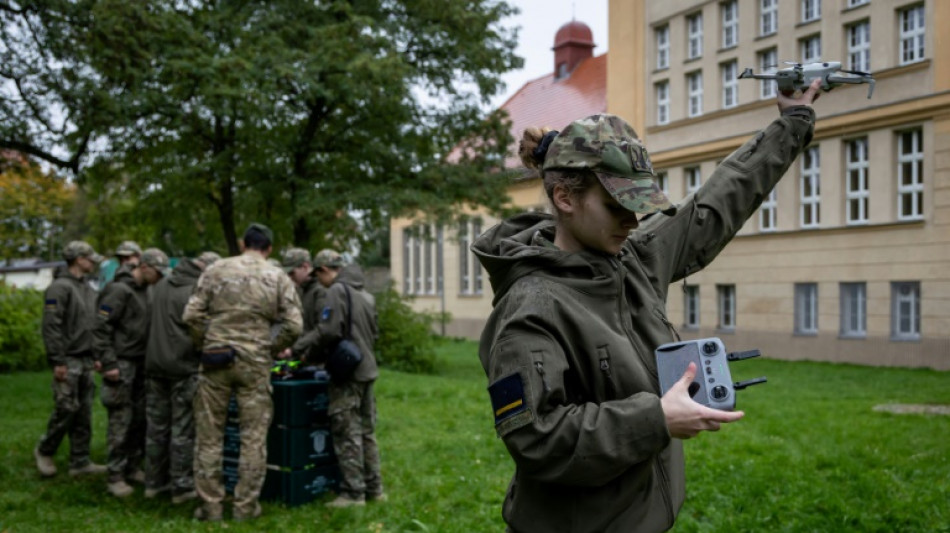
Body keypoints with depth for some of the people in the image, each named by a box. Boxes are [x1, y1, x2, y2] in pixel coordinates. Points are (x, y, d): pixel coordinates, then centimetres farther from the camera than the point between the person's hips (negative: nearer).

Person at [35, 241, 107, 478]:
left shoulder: (88, 290, 17)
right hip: (68, 362, -8)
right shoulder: (60, 287, -10)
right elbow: (51, 327, -16)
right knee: (66, 409, -6)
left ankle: (80, 461, 13)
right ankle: (44, 451, 16)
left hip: (87, 361, 8)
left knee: (84, 413, 8)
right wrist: (57, 361, -19)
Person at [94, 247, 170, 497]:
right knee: (121, 421, -6)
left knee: (140, 418, 10)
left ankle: (134, 467, 20)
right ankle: (115, 477, 0)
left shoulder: (145, 290, 13)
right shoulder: (119, 290, -13)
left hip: (141, 362, 8)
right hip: (122, 363, -8)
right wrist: (108, 363, -19)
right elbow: (101, 328, -16)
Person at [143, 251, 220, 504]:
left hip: (155, 366, 7)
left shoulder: (161, 286, 9)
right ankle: (181, 486, 6)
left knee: (156, 426, 14)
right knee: (182, 430, 1)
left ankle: (154, 482, 22)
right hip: (183, 368, -7)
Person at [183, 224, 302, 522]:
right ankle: (246, 506, 12)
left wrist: (205, 346, 13)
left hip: (216, 360, 0)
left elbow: (192, 315, -1)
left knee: (209, 435, 9)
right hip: (255, 363, 0)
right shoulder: (278, 278, 3)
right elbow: (292, 325, -2)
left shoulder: (216, 271, 3)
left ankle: (210, 505, 14)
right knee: (253, 438, 8)